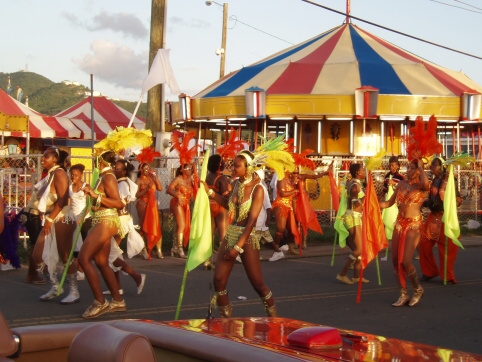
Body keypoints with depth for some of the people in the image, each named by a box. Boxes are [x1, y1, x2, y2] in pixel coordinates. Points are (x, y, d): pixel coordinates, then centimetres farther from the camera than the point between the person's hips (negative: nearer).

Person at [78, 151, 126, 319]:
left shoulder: (108, 178, -14)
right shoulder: (104, 177, 13)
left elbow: (118, 203, -20)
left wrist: (96, 195, -25)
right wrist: (91, 192, 25)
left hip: (106, 222, -10)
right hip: (102, 222, 10)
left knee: (84, 258, -13)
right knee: (101, 262, 12)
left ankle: (100, 302, -11)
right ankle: (118, 301, 20)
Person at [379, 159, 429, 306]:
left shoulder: (422, 186, -6)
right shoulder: (402, 184, 10)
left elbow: (426, 183, -32)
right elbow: (389, 203, 15)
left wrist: (421, 167, -17)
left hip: (413, 225, -6)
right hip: (399, 223, 6)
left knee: (405, 262, -13)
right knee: (395, 260, 3)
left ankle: (418, 289, 13)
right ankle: (403, 295, 15)